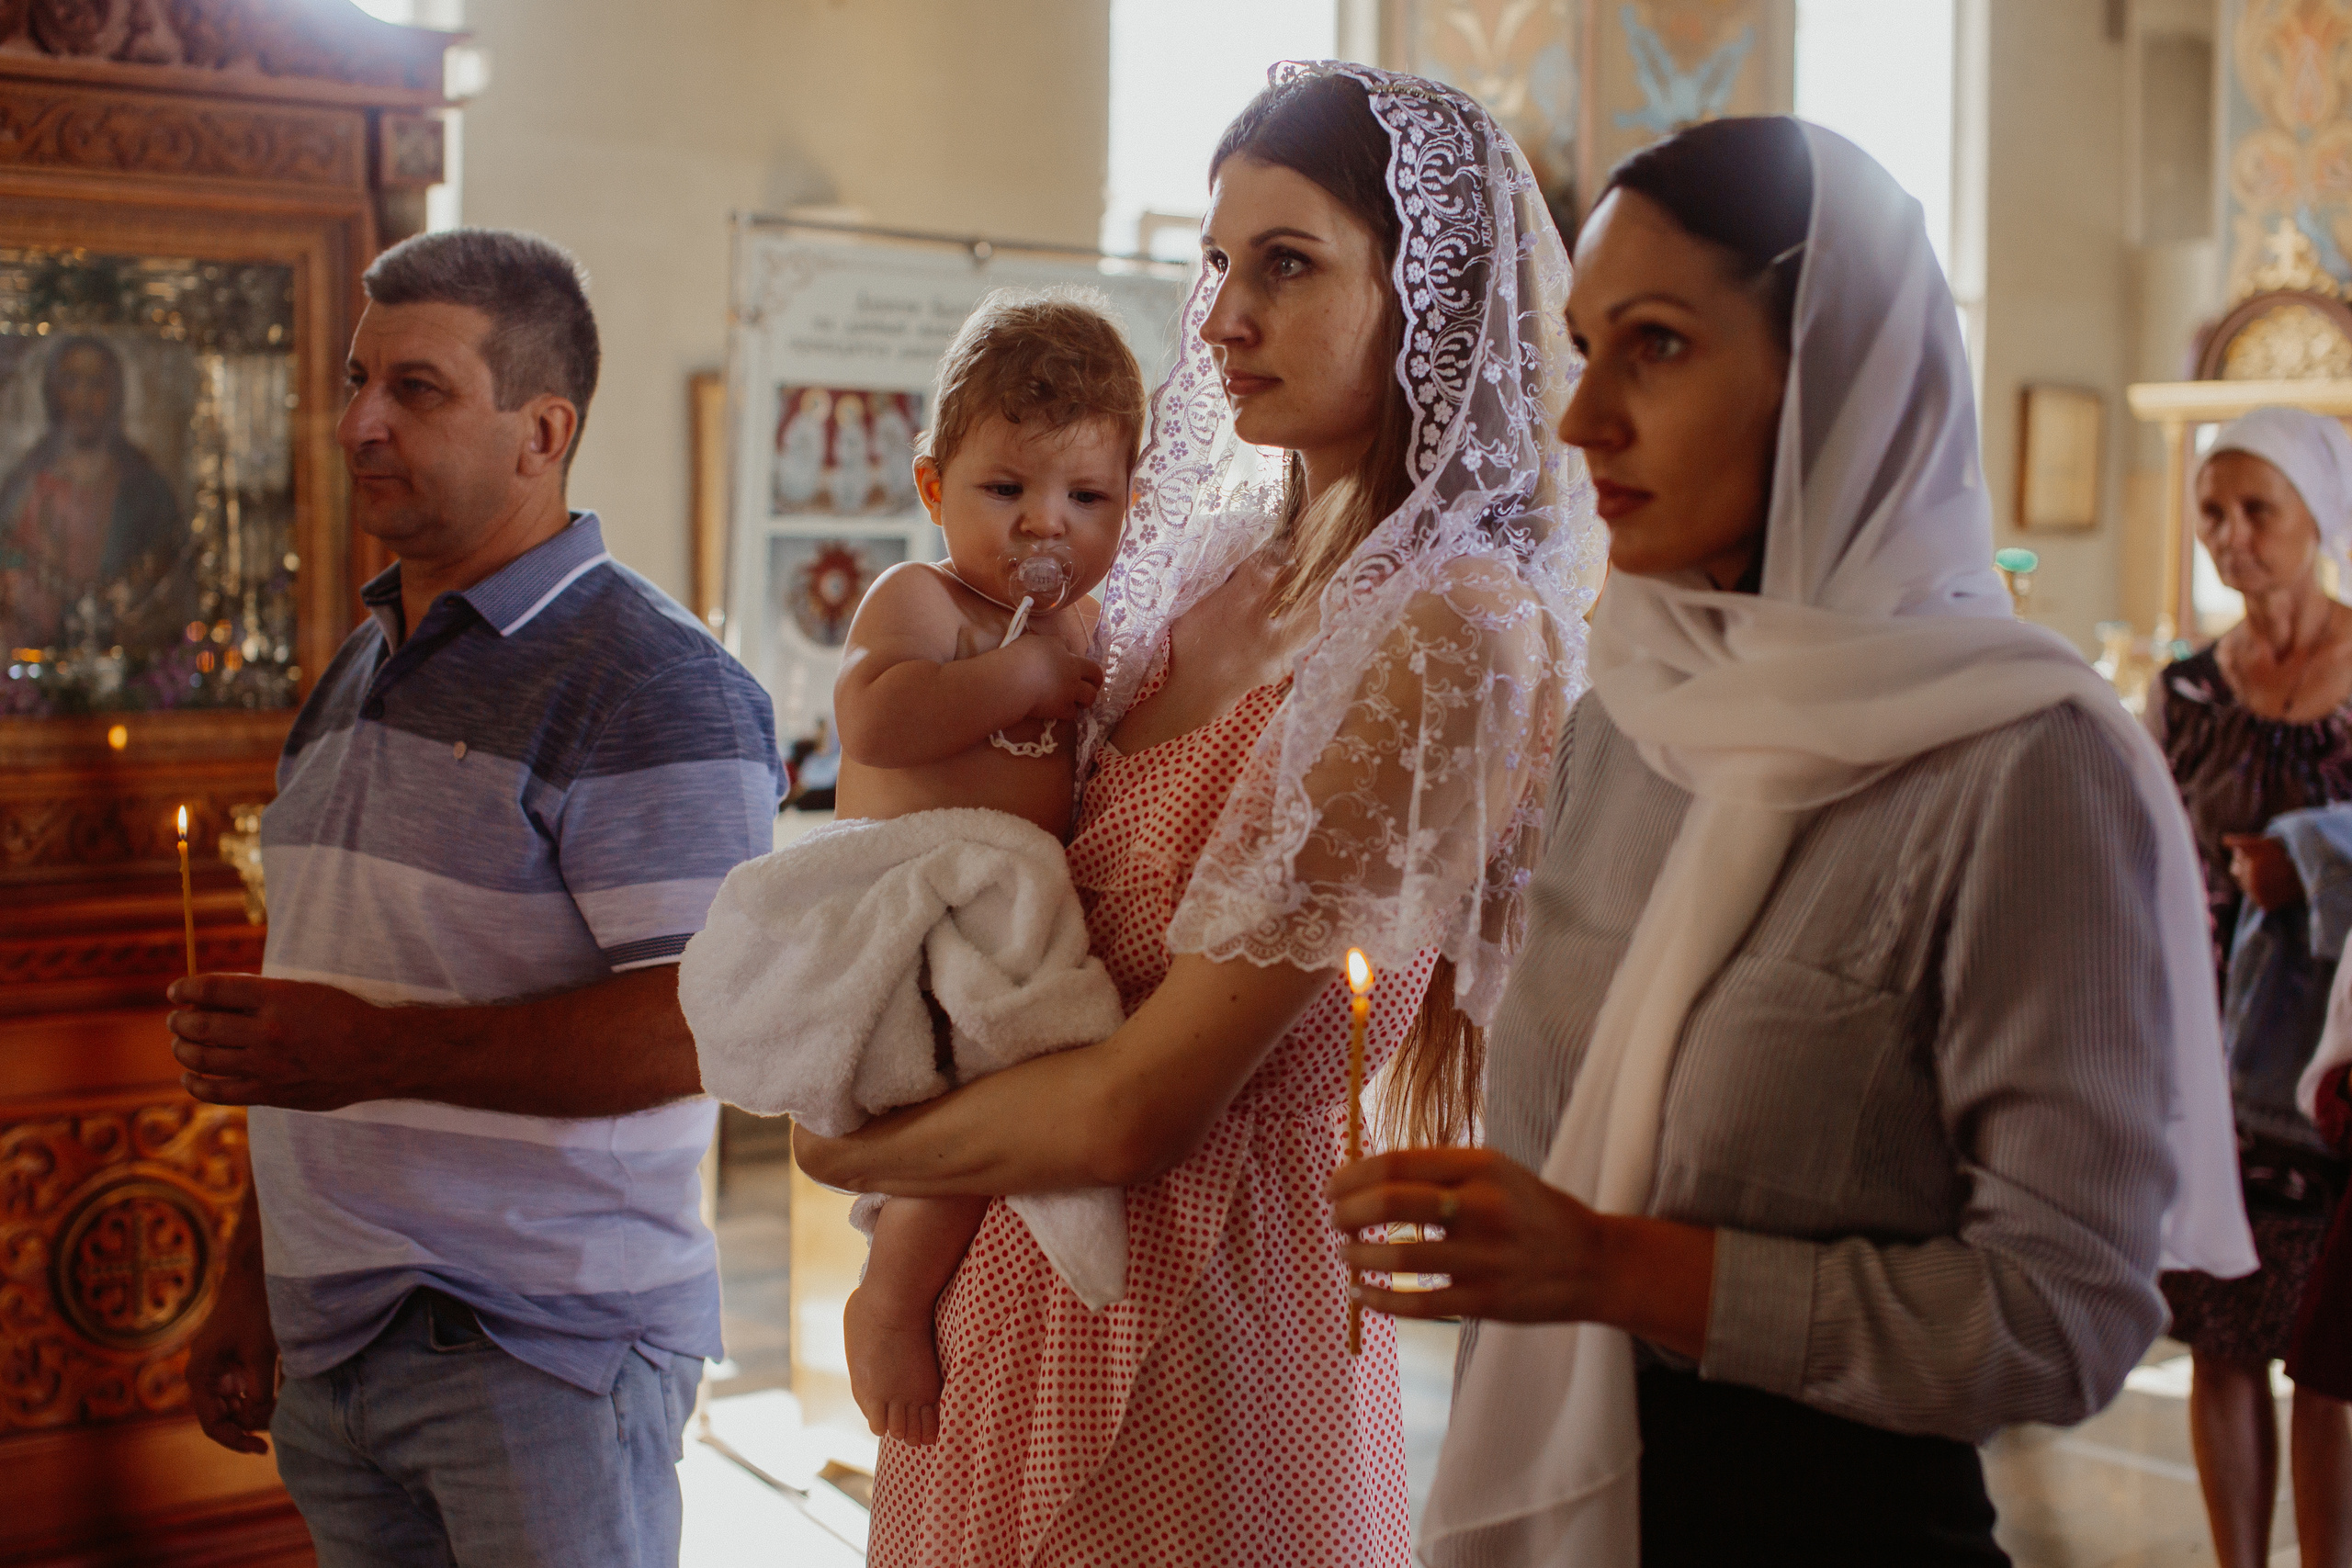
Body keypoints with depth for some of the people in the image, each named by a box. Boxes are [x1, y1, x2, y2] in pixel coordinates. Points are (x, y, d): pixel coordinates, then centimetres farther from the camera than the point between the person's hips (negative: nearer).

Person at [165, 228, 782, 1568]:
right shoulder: (359, 669, 13)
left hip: (543, 1354, -7)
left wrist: (384, 1050, -25)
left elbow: (708, 1023, -23)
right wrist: (251, 1281, 19)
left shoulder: (654, 684, -14)